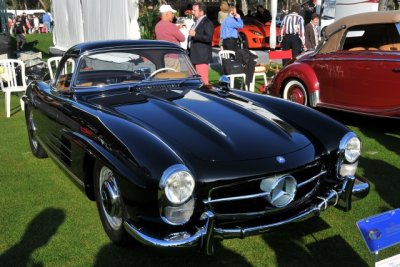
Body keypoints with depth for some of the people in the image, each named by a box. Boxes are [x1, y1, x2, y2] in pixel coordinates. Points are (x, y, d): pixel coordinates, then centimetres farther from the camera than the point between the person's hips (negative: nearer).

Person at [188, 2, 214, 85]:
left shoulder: (207, 23, -9)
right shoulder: (196, 22, 20)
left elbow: (209, 38, -21)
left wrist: (195, 34, -24)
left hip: (201, 57, -9)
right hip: (193, 56, 9)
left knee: (203, 80, -10)